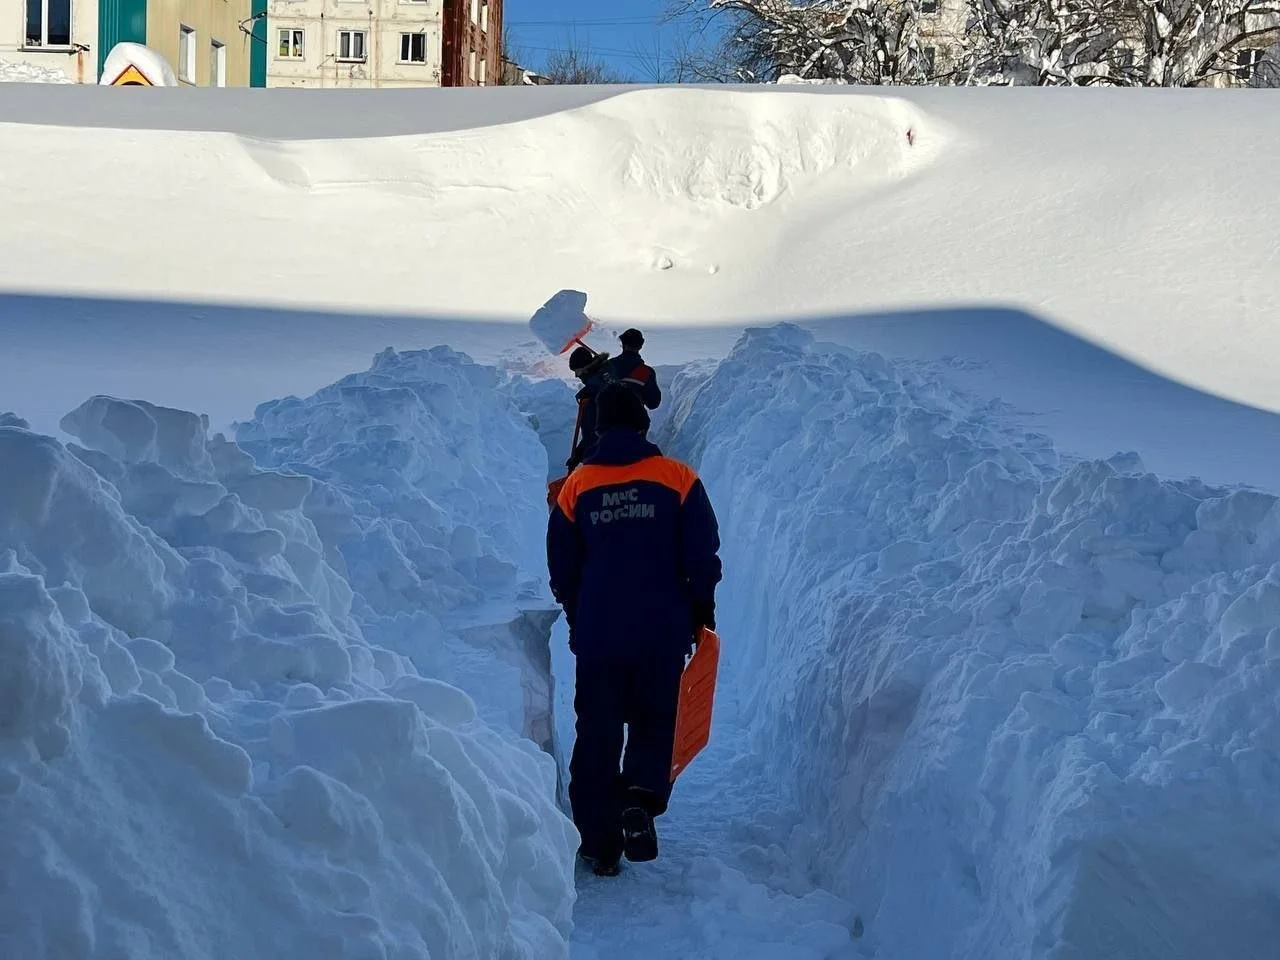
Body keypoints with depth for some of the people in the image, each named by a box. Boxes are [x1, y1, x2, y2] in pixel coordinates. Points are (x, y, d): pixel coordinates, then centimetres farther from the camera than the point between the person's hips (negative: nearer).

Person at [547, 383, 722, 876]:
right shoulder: (677, 478, -4)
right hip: (663, 630, -1)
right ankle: (641, 799, -10)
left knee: (597, 731, 9)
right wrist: (701, 611, 9)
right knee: (654, 719, 15)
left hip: (596, 632, 1)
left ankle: (600, 841, 10)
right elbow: (702, 557, -4)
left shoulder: (576, 485, 1)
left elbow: (561, 568, 8)